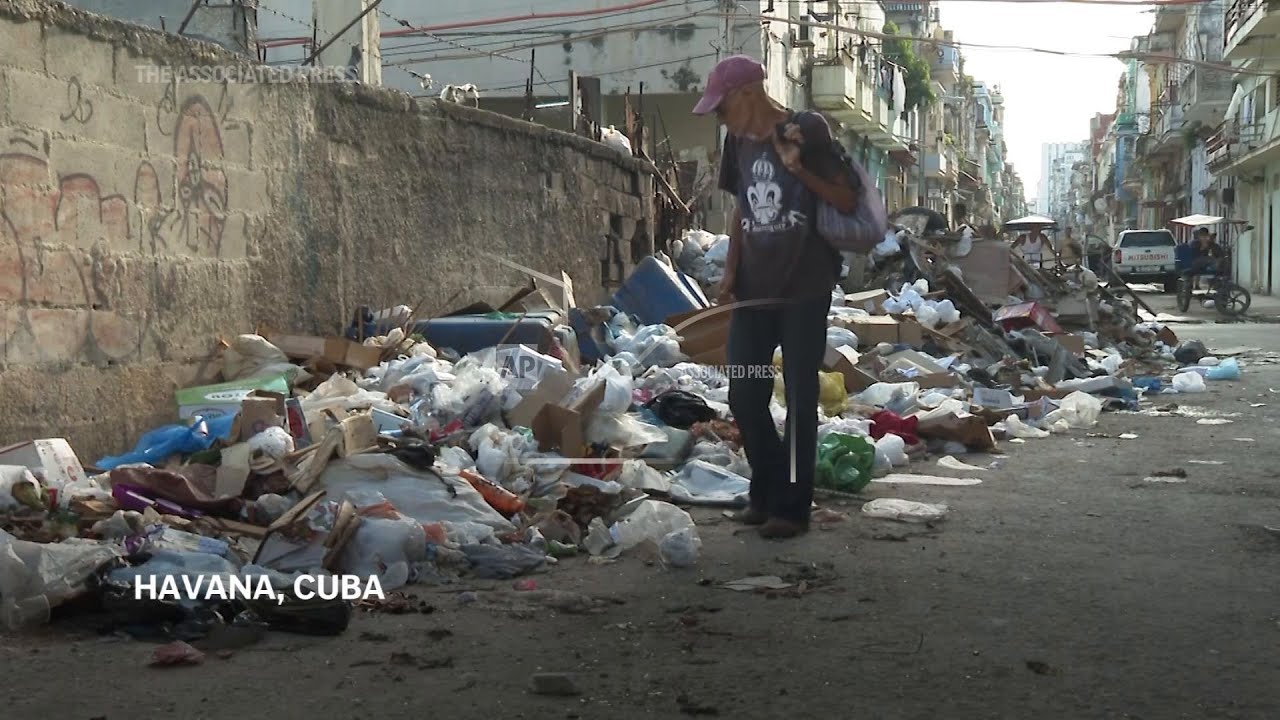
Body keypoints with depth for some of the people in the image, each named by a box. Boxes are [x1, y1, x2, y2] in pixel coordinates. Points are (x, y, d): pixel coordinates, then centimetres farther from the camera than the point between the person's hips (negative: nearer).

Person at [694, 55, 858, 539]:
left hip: (805, 290, -6)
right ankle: (766, 493, 25)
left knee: (799, 398, 1)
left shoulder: (808, 130, -9)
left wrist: (799, 170, -22)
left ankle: (793, 506, 11)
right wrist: (731, 271, 9)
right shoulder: (738, 142, 9)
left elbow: (847, 202, -8)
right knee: (744, 396, 8)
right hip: (754, 290, 6)